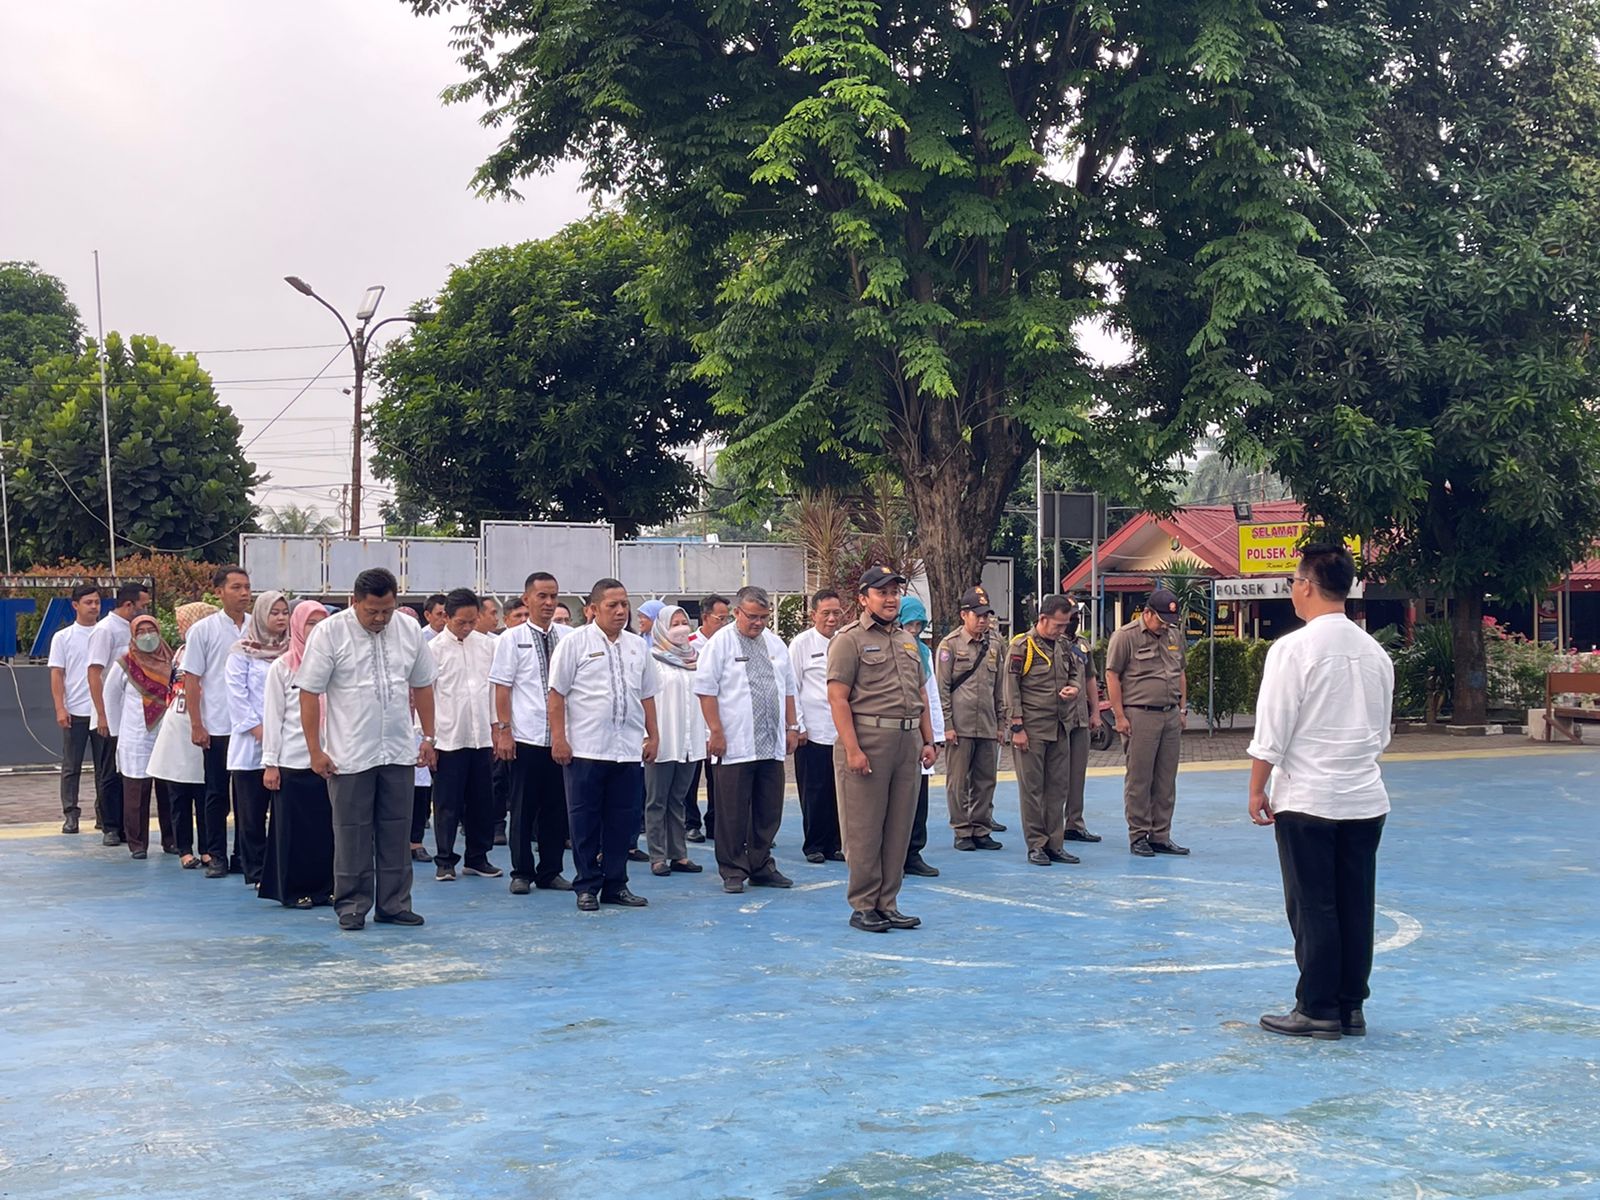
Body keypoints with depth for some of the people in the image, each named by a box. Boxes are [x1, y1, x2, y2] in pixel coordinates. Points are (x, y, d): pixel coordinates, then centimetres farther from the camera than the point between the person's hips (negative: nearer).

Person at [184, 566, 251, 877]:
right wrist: (196, 726, -5)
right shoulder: (204, 630, -1)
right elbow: (192, 680, -1)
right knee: (217, 794, 6)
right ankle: (216, 856, 13)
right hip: (217, 727, -2)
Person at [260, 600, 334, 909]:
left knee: (327, 826, 4)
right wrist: (270, 763, -4)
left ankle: (325, 887, 14)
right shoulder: (283, 667, 3)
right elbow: (273, 716, 0)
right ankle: (294, 890, 10)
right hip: (293, 761, -2)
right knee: (294, 828, 2)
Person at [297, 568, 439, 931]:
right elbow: (309, 693, -7)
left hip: (399, 752, 4)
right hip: (350, 756, -4)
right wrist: (315, 751, -10)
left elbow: (422, 686, 14)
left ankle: (394, 904, 17)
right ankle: (352, 907, 13)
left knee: (396, 832, 8)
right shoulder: (330, 632, -8)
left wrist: (429, 737, 10)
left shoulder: (410, 632, 4)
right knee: (352, 834, 2)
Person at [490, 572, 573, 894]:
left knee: (557, 807, 8)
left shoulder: (568, 637, 6)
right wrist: (504, 730, -8)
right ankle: (521, 873, 14)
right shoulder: (512, 638, 0)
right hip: (526, 736, -2)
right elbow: (502, 687, -1)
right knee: (524, 808, 5)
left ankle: (550, 871, 18)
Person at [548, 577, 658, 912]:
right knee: (585, 821, 1)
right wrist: (558, 739, -9)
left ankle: (616, 884, 16)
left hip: (629, 750, 4)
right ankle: (587, 887, 10)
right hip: (585, 748, -4)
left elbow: (647, 696, 18)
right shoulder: (574, 642, -2)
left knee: (623, 820, 7)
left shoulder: (637, 645, 13)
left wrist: (652, 736, 13)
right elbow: (557, 693, -4)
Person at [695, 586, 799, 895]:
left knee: (768, 811, 9)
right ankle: (733, 872, 8)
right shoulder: (720, 643, -4)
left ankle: (761, 867, 20)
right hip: (734, 745, -6)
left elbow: (788, 689, 20)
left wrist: (792, 727, 14)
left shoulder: (775, 643, 14)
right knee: (733, 813, -1)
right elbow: (706, 690, -7)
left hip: (772, 744, 6)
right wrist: (716, 732, -12)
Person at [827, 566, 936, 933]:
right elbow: (838, 698, -11)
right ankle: (863, 907, 6)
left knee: (900, 828, 9)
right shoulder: (849, 640, -4)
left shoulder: (908, 641, 18)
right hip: (868, 740, -7)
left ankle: (888, 904, 17)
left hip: (908, 742, 7)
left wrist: (928, 740, 13)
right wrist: (852, 749, -18)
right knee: (864, 829, -2)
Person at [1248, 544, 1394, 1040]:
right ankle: (1351, 1006, 17)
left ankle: (1318, 1009, 7)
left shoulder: (1294, 649, -12)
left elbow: (1272, 731, -11)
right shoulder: (1374, 651, 7)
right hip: (1366, 798, 6)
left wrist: (1257, 790, -2)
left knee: (1313, 907, 2)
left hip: (1307, 799, -6)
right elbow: (1381, 730, 15)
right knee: (1356, 906, 10)